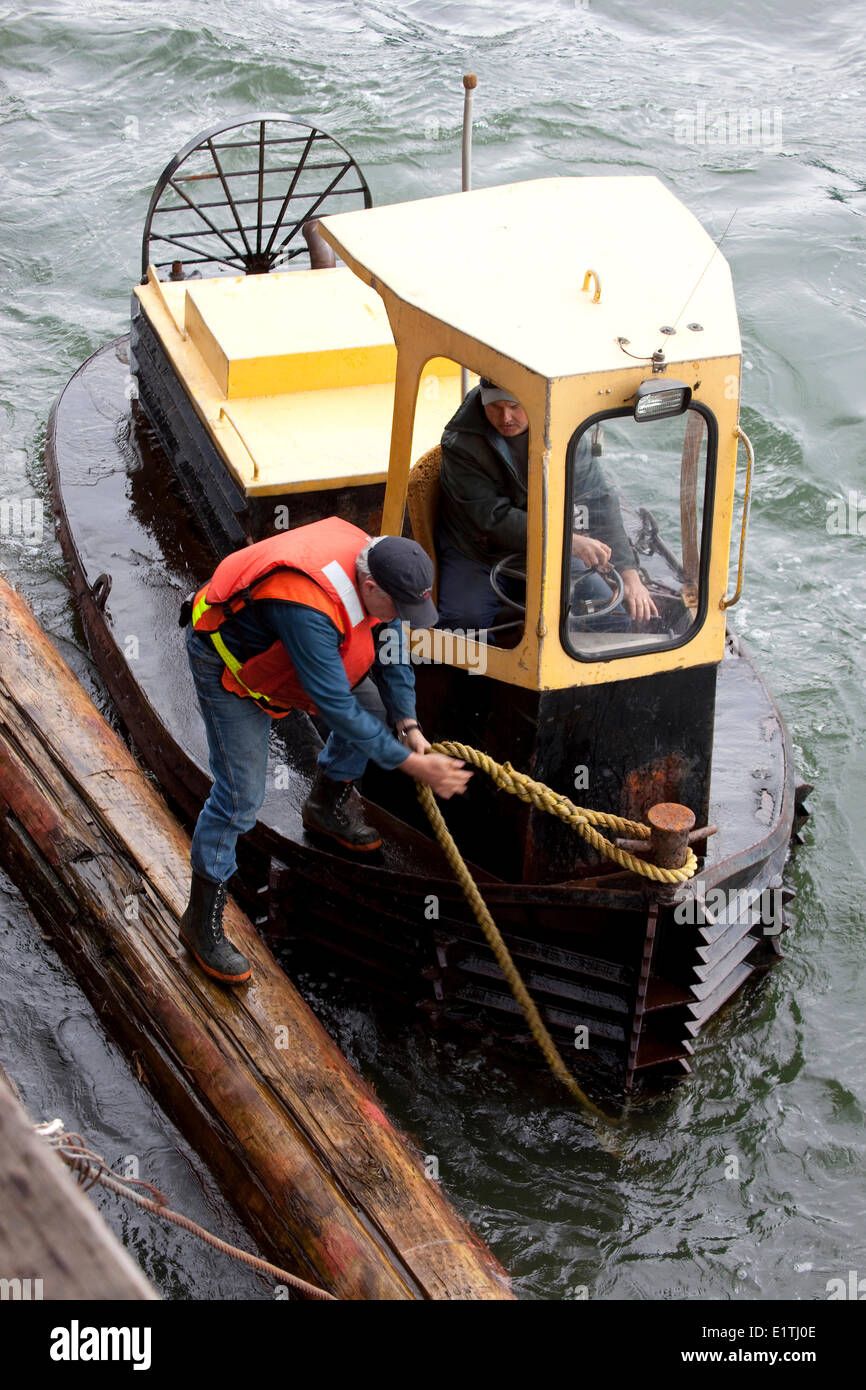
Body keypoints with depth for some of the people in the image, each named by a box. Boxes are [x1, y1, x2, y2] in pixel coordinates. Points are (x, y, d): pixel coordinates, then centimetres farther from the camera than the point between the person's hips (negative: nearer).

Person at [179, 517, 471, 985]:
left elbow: (391, 648, -1)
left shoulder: (375, 571, -20)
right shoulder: (309, 609, -44)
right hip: (227, 663, -8)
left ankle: (328, 806, 35)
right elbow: (336, 708, -38)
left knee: (374, 706, 11)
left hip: (279, 645, 8)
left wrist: (408, 725, -11)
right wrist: (414, 765, -33)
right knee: (240, 795, -11)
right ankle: (202, 920, 4)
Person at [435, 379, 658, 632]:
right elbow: (494, 518, -25)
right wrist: (566, 540, -35)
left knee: (614, 616, -10)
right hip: (476, 552, -3)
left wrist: (628, 573, -19)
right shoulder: (460, 443, -20)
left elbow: (597, 501, -10)